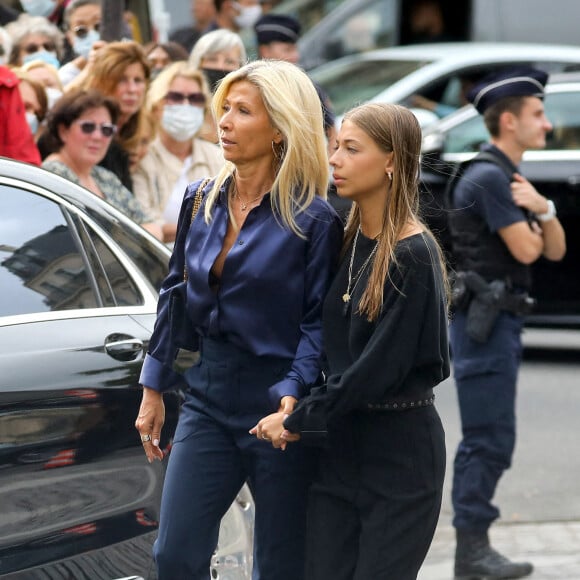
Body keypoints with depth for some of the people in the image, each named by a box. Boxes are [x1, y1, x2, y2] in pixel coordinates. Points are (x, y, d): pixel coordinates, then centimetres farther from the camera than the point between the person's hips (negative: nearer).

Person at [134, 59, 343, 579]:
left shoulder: (313, 220, -9)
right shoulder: (200, 202, 7)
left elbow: (317, 321, -10)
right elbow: (175, 297, 14)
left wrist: (292, 394, -23)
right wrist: (154, 389, 13)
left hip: (276, 408, -5)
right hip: (207, 402, 5)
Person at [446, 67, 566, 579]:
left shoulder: (511, 180, 18)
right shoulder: (488, 178, -14)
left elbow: (554, 250, 14)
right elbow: (525, 249, -19)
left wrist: (543, 210, -5)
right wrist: (532, 222, 3)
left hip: (497, 322, 10)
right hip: (485, 321, -10)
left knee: (487, 441, 11)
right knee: (489, 440, -9)